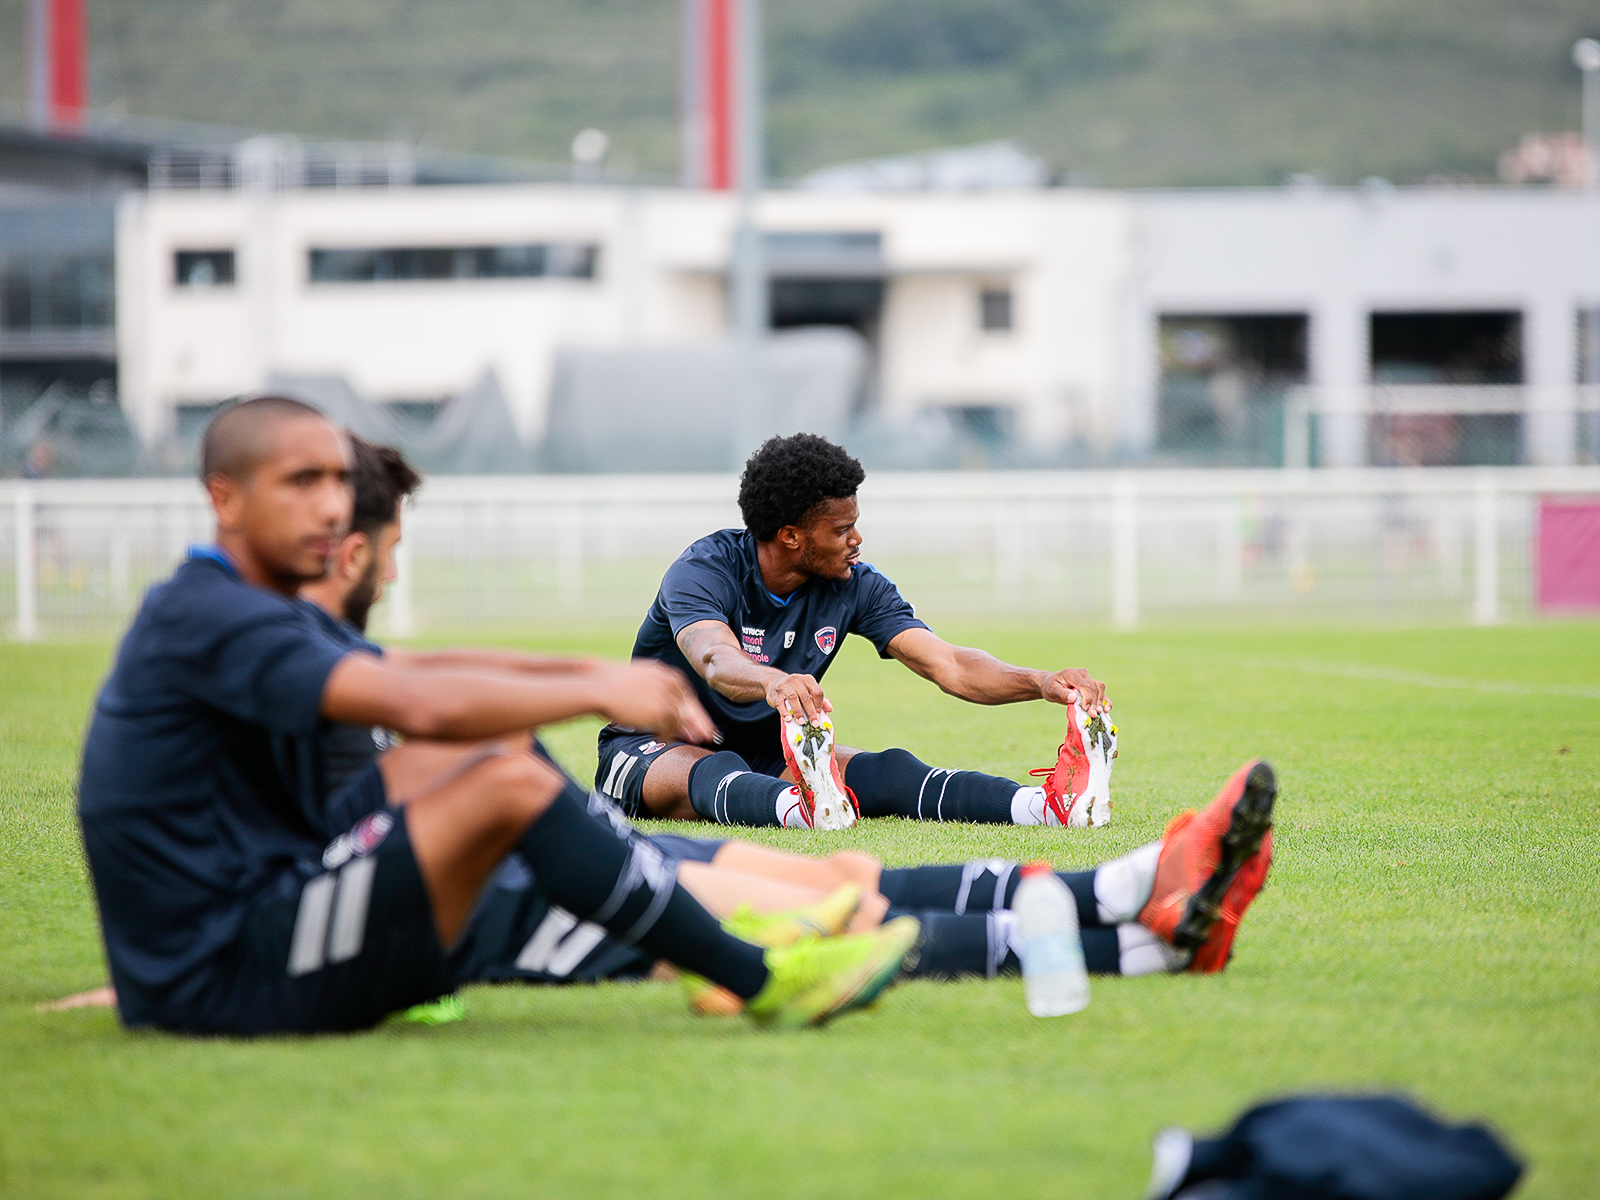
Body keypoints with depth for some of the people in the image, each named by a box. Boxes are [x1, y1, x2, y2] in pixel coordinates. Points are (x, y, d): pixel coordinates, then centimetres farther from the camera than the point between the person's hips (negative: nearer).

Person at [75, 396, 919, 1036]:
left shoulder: (252, 614, 16)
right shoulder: (206, 617, -17)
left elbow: (411, 676, 21)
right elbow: (420, 706, -26)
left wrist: (593, 675, 8)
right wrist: (600, 693, -15)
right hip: (224, 981, -11)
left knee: (489, 743, 12)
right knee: (508, 781, -19)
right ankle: (765, 986, -12)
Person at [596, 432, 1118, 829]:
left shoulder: (856, 586, -4)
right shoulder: (703, 571, -21)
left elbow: (947, 664, -12)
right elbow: (716, 660, -43)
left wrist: (1038, 683, -31)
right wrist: (774, 683, -66)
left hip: (767, 751, 4)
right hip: (654, 748, -4)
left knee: (887, 772, -24)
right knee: (717, 772, -41)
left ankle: (1051, 804, -48)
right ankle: (801, 809, -75)